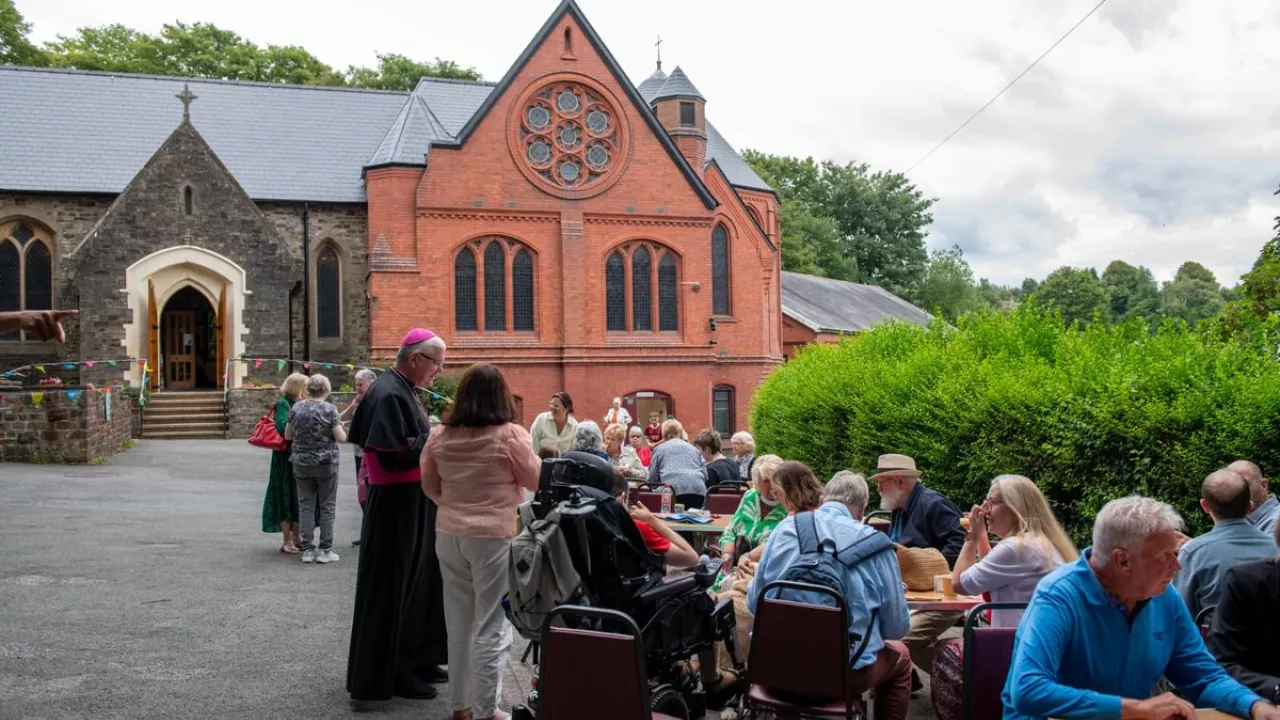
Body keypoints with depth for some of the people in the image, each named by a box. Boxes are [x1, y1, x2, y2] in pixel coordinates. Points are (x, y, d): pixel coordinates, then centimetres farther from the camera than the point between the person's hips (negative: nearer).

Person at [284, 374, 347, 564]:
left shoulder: (296, 408, 1)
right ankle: (325, 550, 5)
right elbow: (341, 438, -10)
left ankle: (307, 549, 9)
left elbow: (288, 435, 10)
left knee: (306, 506, 9)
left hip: (302, 464, 3)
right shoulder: (329, 409, -10)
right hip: (326, 463, -3)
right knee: (327, 506, 5)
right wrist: (340, 427, 10)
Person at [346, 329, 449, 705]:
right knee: (395, 586, -1)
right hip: (397, 506, -10)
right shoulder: (388, 394, -20)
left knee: (417, 580, 16)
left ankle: (414, 658, 27)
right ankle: (391, 672, 9)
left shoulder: (402, 390, 12)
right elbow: (392, 455, -27)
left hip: (413, 502, 10)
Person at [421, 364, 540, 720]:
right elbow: (536, 480, -2)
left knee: (459, 621, 15)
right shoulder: (510, 435, -13)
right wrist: (530, 453, 14)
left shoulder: (440, 436, 0)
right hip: (494, 535, -5)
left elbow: (429, 487, 11)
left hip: (449, 534, 5)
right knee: (491, 625, 3)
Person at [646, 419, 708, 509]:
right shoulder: (693, 448, 29)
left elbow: (652, 477, 15)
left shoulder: (659, 449, 20)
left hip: (674, 490, -3)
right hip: (698, 489, 3)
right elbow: (705, 473, 21)